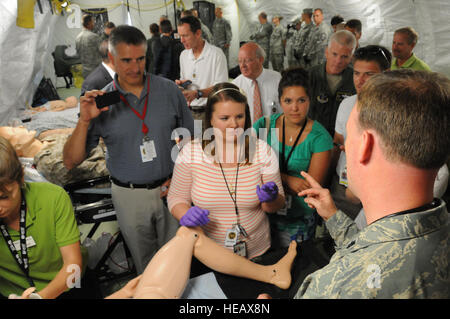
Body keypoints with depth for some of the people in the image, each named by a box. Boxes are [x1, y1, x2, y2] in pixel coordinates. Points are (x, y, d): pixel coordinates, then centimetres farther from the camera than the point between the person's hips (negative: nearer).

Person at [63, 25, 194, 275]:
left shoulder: (168, 90, -5)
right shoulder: (101, 103, -8)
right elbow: (71, 162, -8)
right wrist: (84, 121, -23)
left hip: (171, 188, 1)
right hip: (129, 196, 0)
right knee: (144, 261, 20)